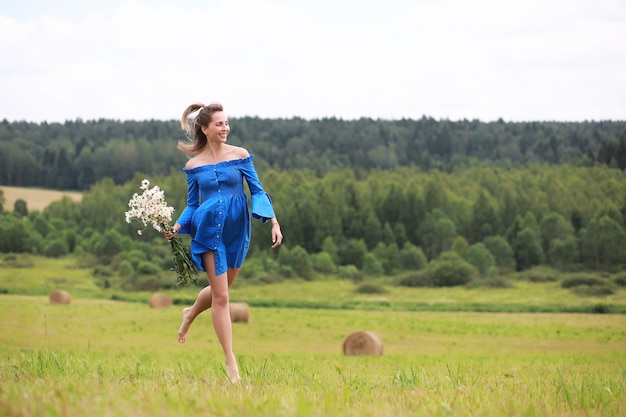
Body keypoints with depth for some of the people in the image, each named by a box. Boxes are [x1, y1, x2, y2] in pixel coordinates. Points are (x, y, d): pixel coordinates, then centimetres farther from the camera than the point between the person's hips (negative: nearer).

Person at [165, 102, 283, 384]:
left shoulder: (240, 155, 0)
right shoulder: (193, 165, 1)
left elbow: (257, 191, 0)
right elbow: (192, 204, 8)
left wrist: (274, 222, -11)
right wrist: (177, 226, -9)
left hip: (237, 230, 2)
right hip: (209, 230, -2)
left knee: (220, 289, 17)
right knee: (221, 296, -4)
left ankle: (191, 313, 50)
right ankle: (230, 362, 1)